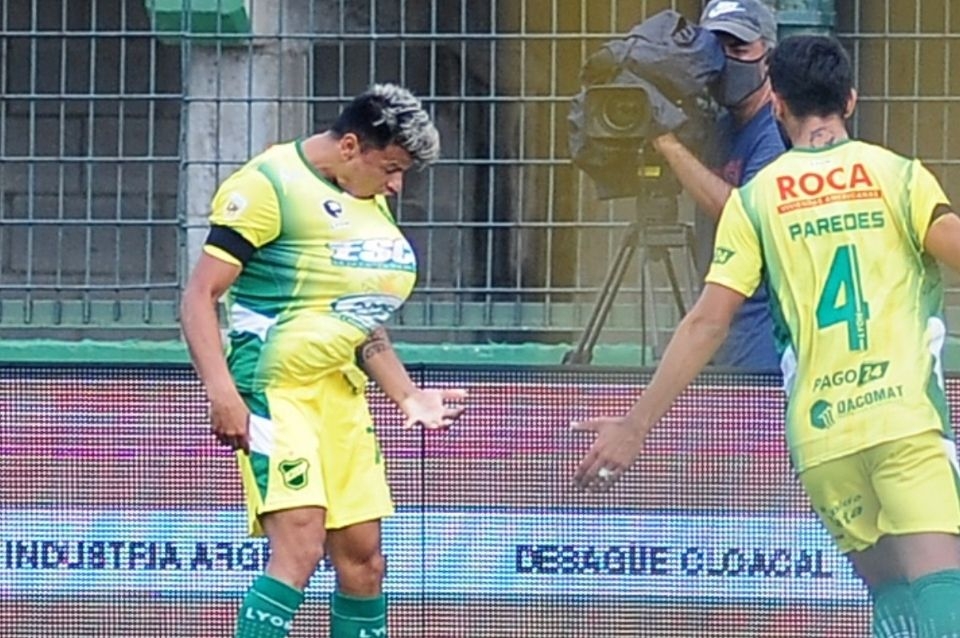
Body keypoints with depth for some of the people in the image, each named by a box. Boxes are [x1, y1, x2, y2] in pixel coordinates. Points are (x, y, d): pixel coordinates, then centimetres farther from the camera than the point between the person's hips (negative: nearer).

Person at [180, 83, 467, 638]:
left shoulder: (371, 202, 14)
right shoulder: (268, 185, -12)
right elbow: (201, 294, -14)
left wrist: (407, 395, 19)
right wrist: (223, 392, -23)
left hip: (341, 394, 8)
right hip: (274, 389, -8)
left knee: (363, 558, 8)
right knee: (300, 545, -20)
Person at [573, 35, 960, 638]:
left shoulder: (755, 197, 10)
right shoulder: (898, 174, 6)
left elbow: (708, 322, 4)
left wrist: (636, 424, 8)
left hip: (819, 431, 3)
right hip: (904, 414, -3)